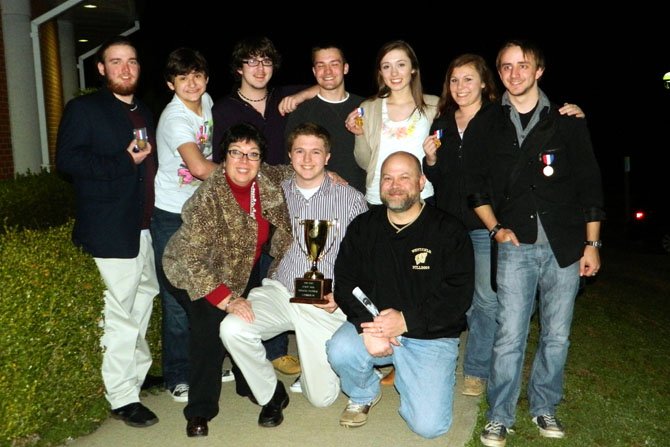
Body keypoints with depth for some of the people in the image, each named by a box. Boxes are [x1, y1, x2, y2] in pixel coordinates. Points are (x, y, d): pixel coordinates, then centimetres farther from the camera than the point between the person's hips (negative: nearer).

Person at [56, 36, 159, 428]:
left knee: (142, 307, 16)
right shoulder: (83, 109, -2)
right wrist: (125, 162, -17)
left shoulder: (146, 114, 20)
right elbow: (68, 160, -14)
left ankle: (140, 372, 33)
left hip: (146, 230, 7)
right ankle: (122, 397, 7)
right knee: (117, 317, -4)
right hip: (110, 234, -7)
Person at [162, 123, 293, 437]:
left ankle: (249, 384, 34)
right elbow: (193, 258, -33)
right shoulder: (207, 199, -32)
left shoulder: (269, 181, -16)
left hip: (247, 267, 5)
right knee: (211, 331, -16)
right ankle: (200, 411, 2)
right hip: (204, 273, -5)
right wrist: (226, 300, -36)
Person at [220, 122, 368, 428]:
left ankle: (313, 363, 34)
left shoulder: (351, 200, 2)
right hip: (278, 291, 2)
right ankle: (272, 393, 1)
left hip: (327, 302, -1)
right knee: (232, 328, -28)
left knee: (322, 397, -5)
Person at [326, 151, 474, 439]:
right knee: (339, 351, -30)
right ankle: (363, 395, 6)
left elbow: (459, 294, -12)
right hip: (372, 323, 2)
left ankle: (403, 378, 20)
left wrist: (406, 320, -22)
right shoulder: (363, 227, 4)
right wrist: (367, 326, -20)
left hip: (431, 337, -2)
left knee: (429, 425, -15)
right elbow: (345, 283, -1)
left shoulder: (449, 231, -5)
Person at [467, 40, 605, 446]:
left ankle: (544, 408, 27)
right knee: (510, 334, -4)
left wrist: (592, 243, 2)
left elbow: (590, 185, 5)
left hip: (565, 245, 1)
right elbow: (475, 184, 12)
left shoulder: (567, 121, 4)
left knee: (557, 335, 8)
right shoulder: (489, 124, 6)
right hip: (516, 245, -1)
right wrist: (496, 228, 2)